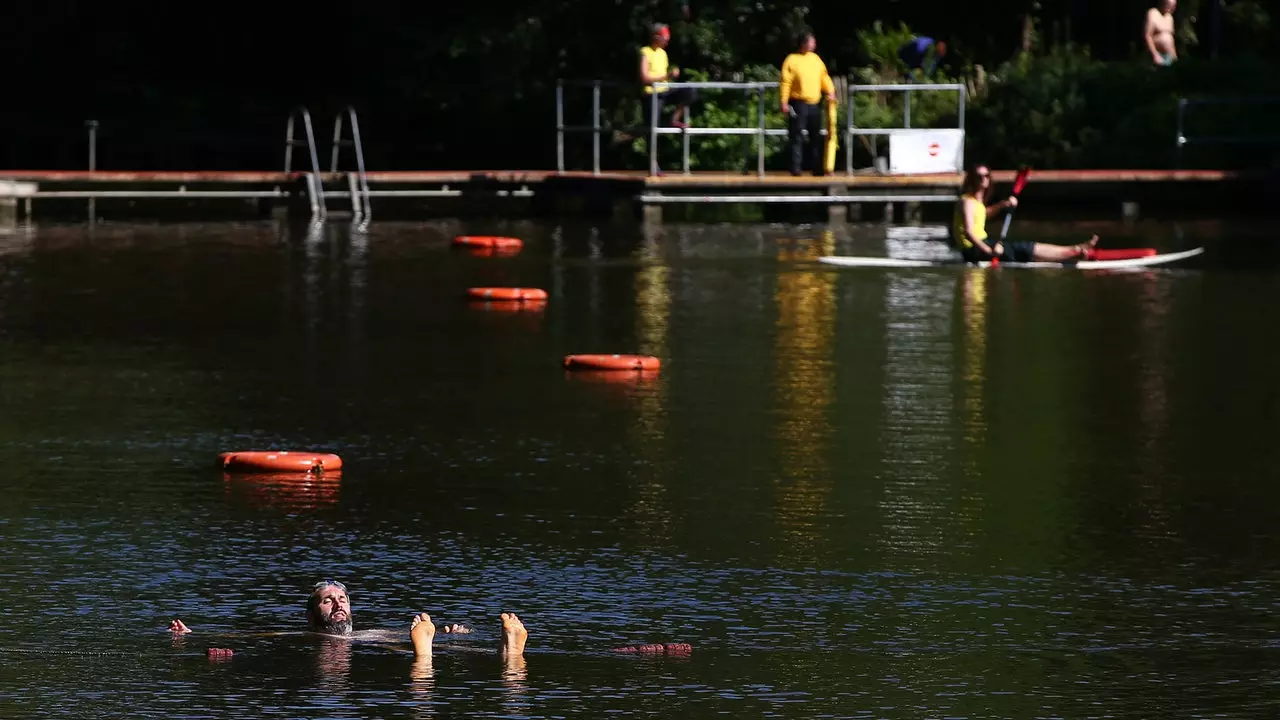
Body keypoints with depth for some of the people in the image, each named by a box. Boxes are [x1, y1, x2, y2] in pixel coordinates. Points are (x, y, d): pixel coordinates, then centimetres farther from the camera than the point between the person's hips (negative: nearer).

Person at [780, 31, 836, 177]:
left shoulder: (815, 59, 13)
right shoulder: (792, 60, -5)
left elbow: (824, 77, 17)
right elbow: (785, 82, -9)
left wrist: (830, 91, 0)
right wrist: (784, 102, -15)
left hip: (815, 104, 6)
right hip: (799, 104, -6)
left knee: (816, 137, 8)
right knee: (797, 137, -6)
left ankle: (817, 168, 13)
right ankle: (796, 168, -4)